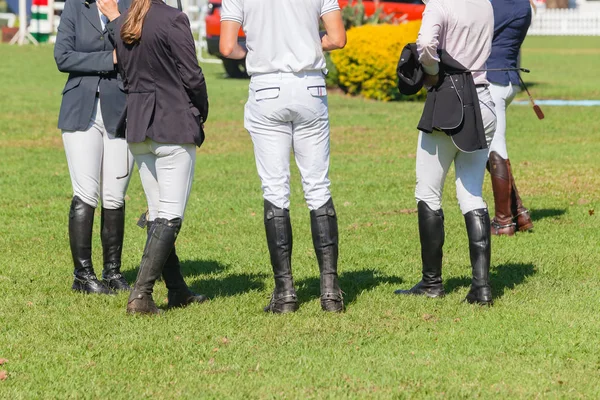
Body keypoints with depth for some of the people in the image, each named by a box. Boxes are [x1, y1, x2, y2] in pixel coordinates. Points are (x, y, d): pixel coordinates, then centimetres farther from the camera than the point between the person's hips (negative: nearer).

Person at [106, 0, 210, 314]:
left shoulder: (117, 26, 7)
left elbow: (123, 75, 11)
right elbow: (191, 75, -12)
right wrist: (201, 112, 4)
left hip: (137, 126, 7)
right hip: (175, 126, -7)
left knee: (157, 214, 14)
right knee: (170, 216, -4)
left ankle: (177, 290, 21)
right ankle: (141, 293, -13)